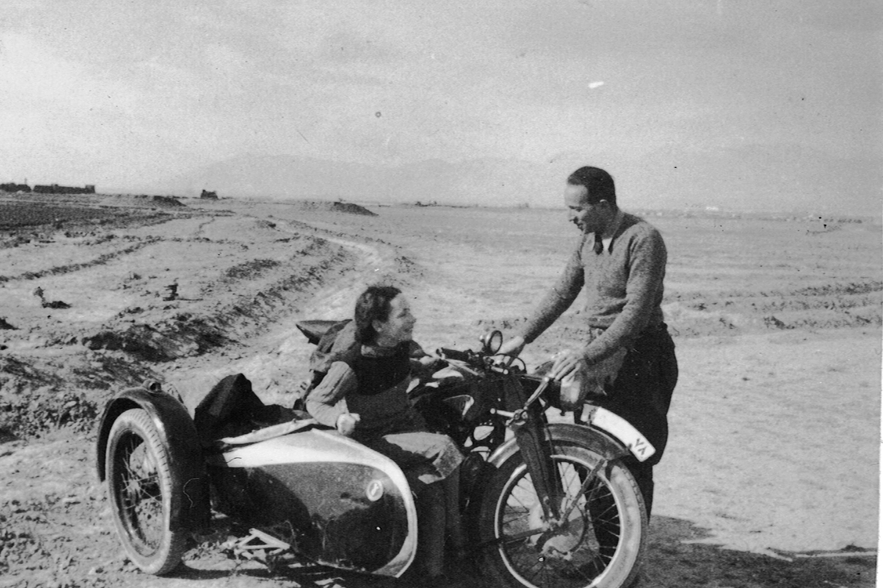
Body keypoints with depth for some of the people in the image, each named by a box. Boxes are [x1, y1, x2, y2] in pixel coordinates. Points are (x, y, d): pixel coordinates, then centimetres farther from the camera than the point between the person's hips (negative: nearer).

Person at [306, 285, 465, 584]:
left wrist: (423, 363, -1)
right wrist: (339, 419, -38)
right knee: (444, 448, -26)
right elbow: (315, 401, -19)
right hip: (371, 437, -6)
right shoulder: (351, 364, -29)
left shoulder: (402, 344, -9)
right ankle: (456, 531, -5)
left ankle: (434, 569, 5)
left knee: (433, 491, -14)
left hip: (407, 421, 6)